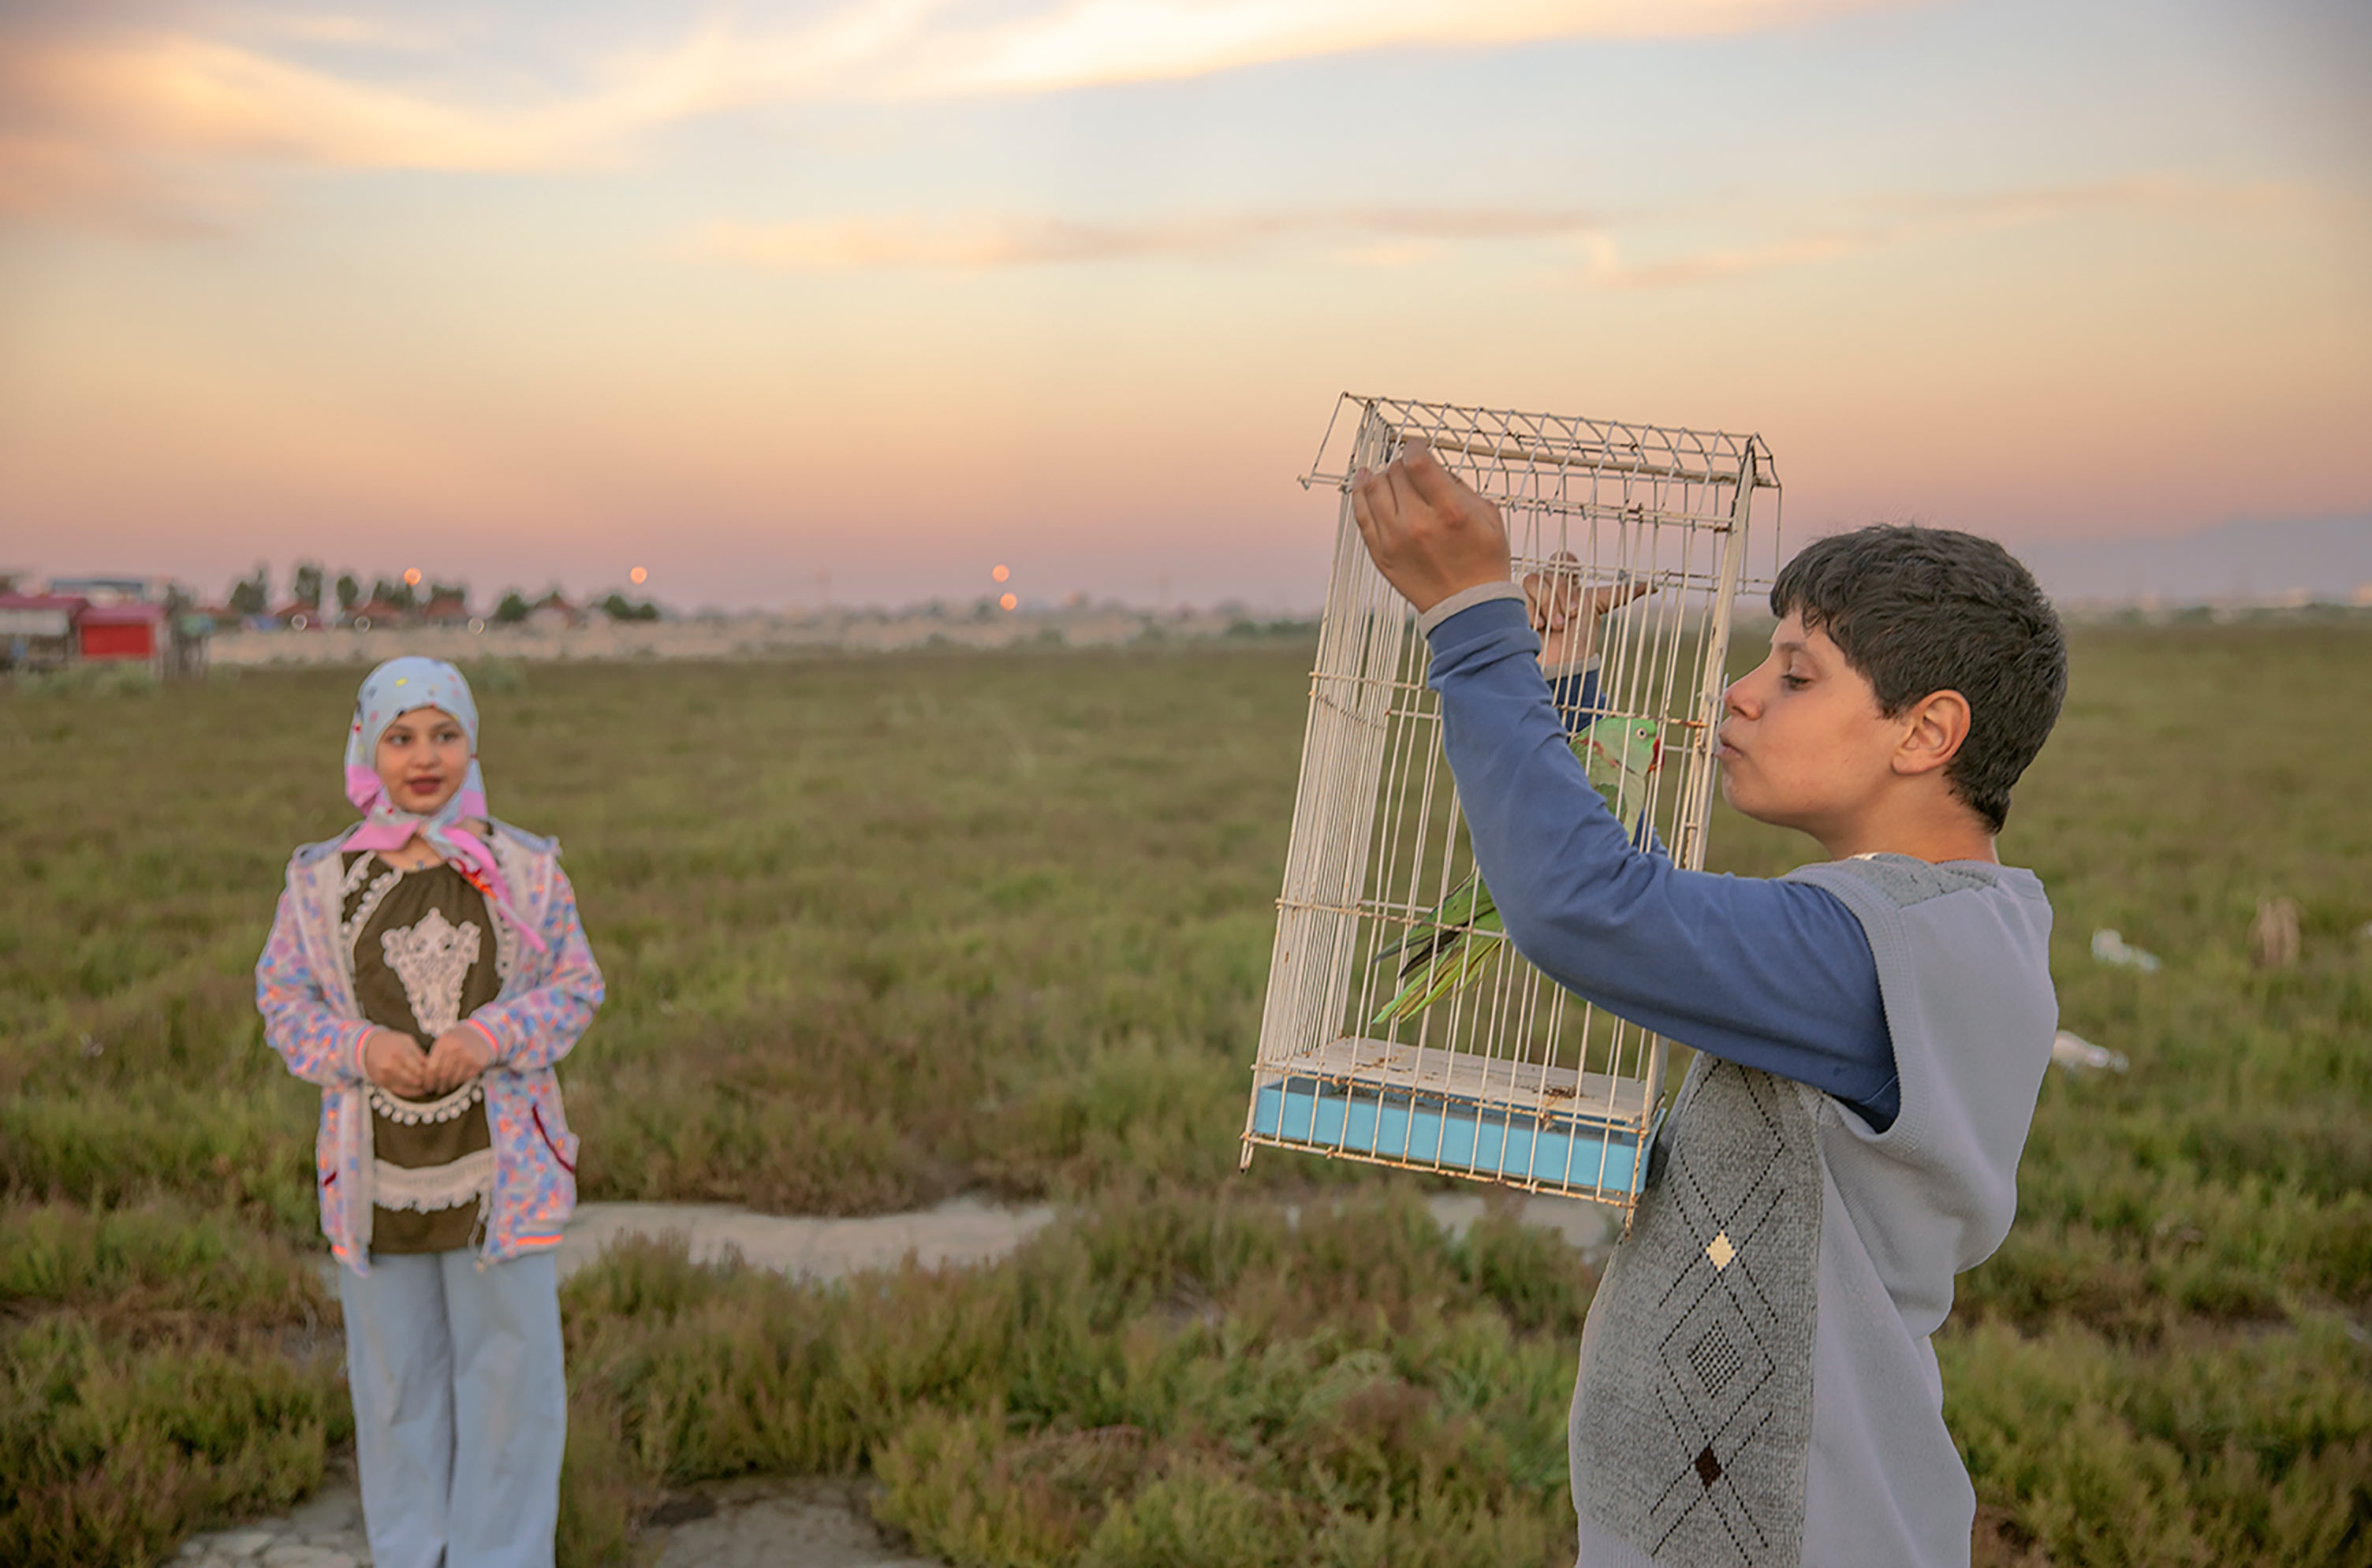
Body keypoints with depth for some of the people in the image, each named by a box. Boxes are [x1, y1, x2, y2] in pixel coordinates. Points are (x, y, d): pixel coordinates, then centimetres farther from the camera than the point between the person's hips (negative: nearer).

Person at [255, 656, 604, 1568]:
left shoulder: (524, 870, -2)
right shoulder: (322, 879, 0)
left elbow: (576, 988, 1)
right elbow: (283, 998, 5)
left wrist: (493, 1035, -17)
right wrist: (359, 1047, -14)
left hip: (498, 1161, -1)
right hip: (376, 1166, 1)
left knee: (508, 1364, 6)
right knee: (394, 1374, 14)